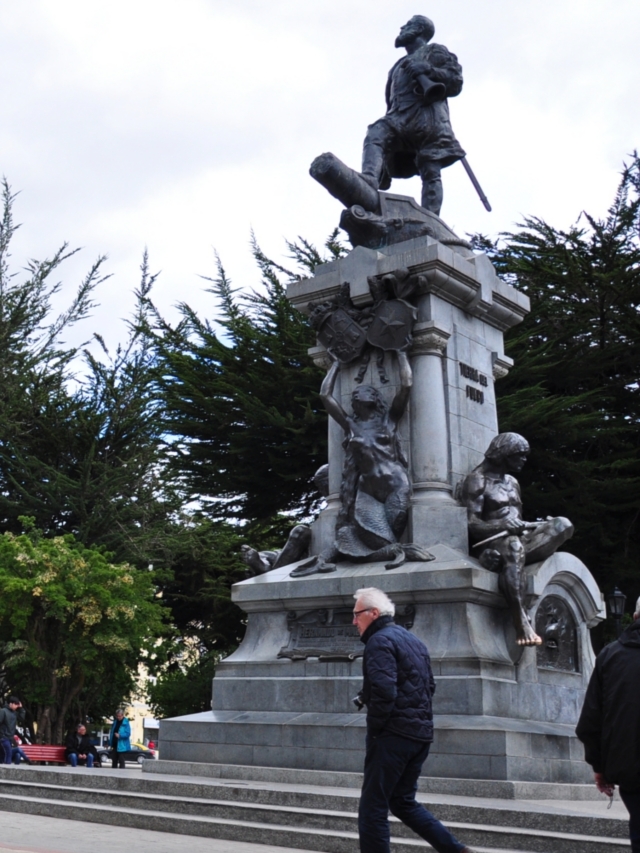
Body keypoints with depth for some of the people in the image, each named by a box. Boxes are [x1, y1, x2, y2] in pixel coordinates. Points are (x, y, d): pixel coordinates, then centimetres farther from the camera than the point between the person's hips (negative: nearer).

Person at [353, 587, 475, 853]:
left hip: (393, 734, -9)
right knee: (402, 801, 19)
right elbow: (429, 686, 22)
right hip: (420, 733, 9)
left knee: (373, 808, -1)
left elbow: (383, 691, -23)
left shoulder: (379, 641, -10)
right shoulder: (413, 641, 18)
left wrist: (374, 728, -12)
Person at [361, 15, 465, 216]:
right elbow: (391, 97, 32)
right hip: (400, 117, 5)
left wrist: (429, 70, -9)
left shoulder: (435, 52, 20)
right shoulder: (400, 65, 39)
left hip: (427, 116, -5)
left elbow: (456, 81, 6)